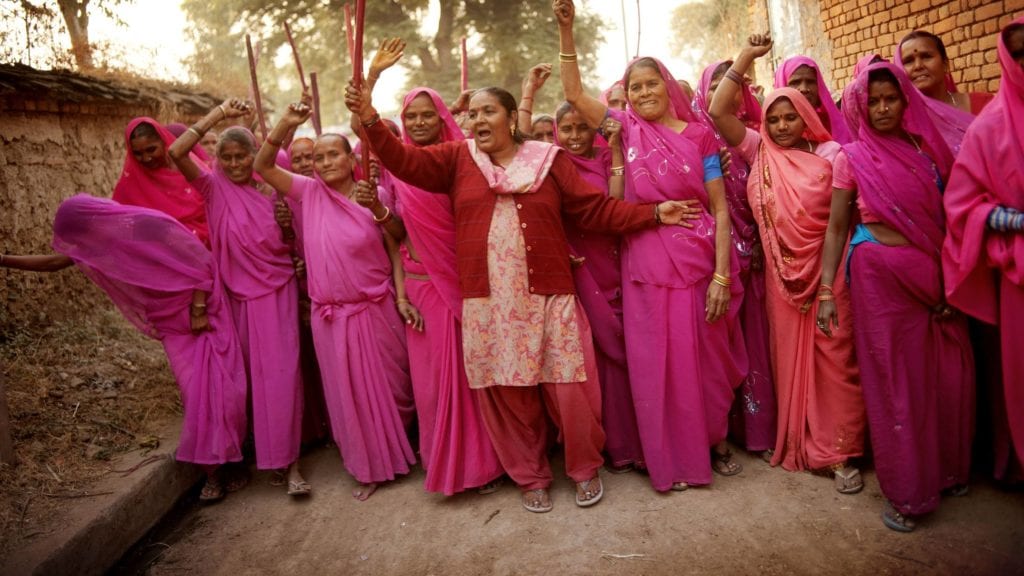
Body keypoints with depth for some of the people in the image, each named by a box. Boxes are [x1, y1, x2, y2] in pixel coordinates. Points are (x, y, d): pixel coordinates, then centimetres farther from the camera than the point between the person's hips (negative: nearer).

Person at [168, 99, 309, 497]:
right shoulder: (215, 188, -1)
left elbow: (290, 242, 12)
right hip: (238, 293, 0)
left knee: (280, 372, -5)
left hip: (278, 290, 0)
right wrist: (218, 114, -19)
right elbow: (176, 152, -18)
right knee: (244, 373, 7)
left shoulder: (273, 189, 3)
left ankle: (285, 460, 3)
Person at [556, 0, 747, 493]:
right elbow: (574, 93, 1)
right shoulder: (627, 129, 5)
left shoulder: (698, 134, 1)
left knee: (706, 357, 8)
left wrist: (722, 274, -8)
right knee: (656, 363, 6)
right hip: (646, 265, 1)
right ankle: (673, 458, 23)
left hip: (699, 260, -1)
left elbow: (720, 207, -2)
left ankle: (715, 441, 32)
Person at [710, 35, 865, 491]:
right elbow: (718, 112, -1)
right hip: (782, 274, 3)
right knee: (790, 357, 10)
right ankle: (798, 443, 23)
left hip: (829, 270, -2)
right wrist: (747, 57, -5)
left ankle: (840, 452, 10)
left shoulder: (830, 154, 0)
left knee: (834, 358, 0)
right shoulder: (759, 152, 7)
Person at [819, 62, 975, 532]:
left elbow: (949, 216, 9)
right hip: (881, 273, -3)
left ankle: (948, 468, 29)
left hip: (934, 274, 3)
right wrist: (826, 289, -7)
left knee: (949, 374, 7)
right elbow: (836, 228, -1)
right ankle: (904, 490, 14)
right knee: (894, 379, 2)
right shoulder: (853, 157, 0)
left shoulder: (929, 149, 8)